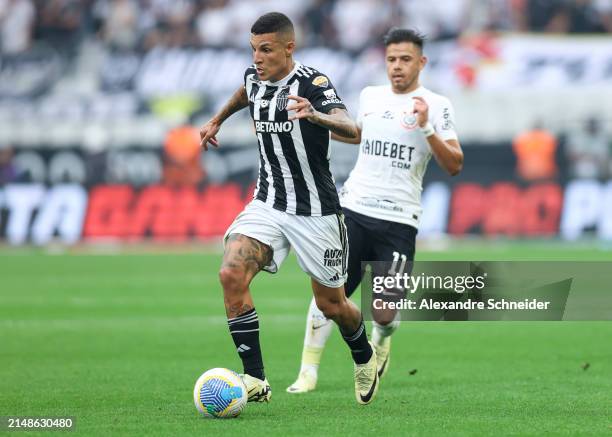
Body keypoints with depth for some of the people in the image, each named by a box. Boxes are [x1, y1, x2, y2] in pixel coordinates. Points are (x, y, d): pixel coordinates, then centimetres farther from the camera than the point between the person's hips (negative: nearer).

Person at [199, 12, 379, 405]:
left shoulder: (313, 84, -19)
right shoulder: (256, 78, 0)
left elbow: (352, 131, -36)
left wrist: (315, 116, -54)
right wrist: (218, 120, 39)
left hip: (316, 211, -5)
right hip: (268, 205, 5)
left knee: (331, 304, 8)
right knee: (231, 274, -21)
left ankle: (365, 358, 42)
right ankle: (255, 381, -17)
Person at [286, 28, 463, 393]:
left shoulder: (436, 105, -2)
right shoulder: (370, 96, 11)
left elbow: (455, 165, -9)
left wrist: (426, 129, -21)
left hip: (399, 220, -3)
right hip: (353, 210, 3)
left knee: (383, 313, -6)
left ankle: (381, 344, 30)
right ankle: (308, 372, 4)